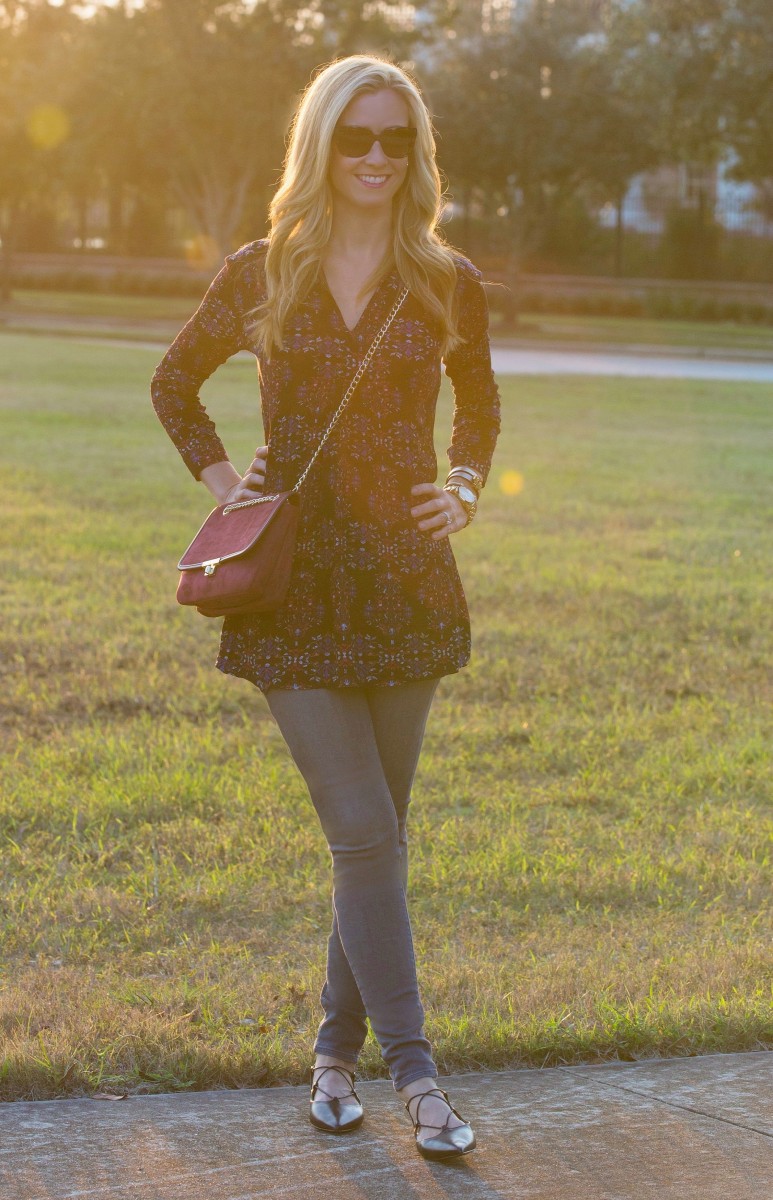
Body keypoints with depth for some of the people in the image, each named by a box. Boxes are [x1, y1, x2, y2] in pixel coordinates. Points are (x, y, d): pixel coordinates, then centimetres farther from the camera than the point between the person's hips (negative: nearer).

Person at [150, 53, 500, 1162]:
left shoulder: (449, 285, 3)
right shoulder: (262, 276, 1)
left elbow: (478, 404, 22)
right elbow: (174, 384, 17)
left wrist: (465, 489, 6)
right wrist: (221, 482, 6)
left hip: (406, 582, 2)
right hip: (294, 589, -2)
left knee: (379, 835, 9)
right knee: (363, 835, -8)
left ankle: (338, 1049, 25)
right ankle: (415, 1071, -1)